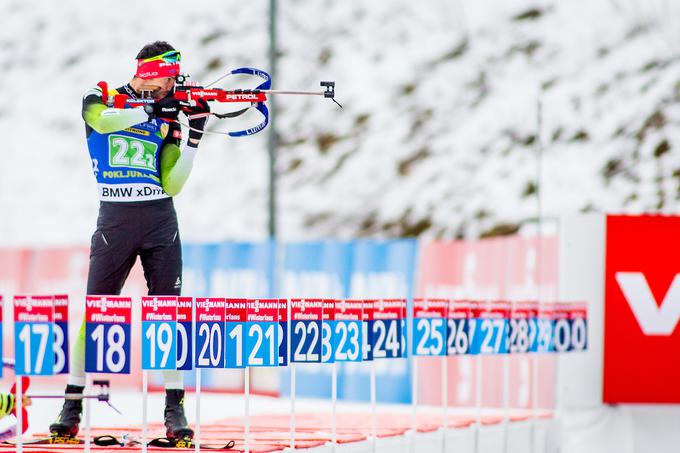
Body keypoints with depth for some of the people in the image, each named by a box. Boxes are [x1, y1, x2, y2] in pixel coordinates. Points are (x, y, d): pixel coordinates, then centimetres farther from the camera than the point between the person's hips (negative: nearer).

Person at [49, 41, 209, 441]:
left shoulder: (168, 117, 9)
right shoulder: (100, 99, 5)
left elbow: (171, 185, 2)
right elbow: (102, 120, -22)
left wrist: (195, 138, -6)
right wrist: (154, 109, -23)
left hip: (160, 222, 2)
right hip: (115, 220, -2)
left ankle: (175, 409, 2)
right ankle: (72, 406, 4)